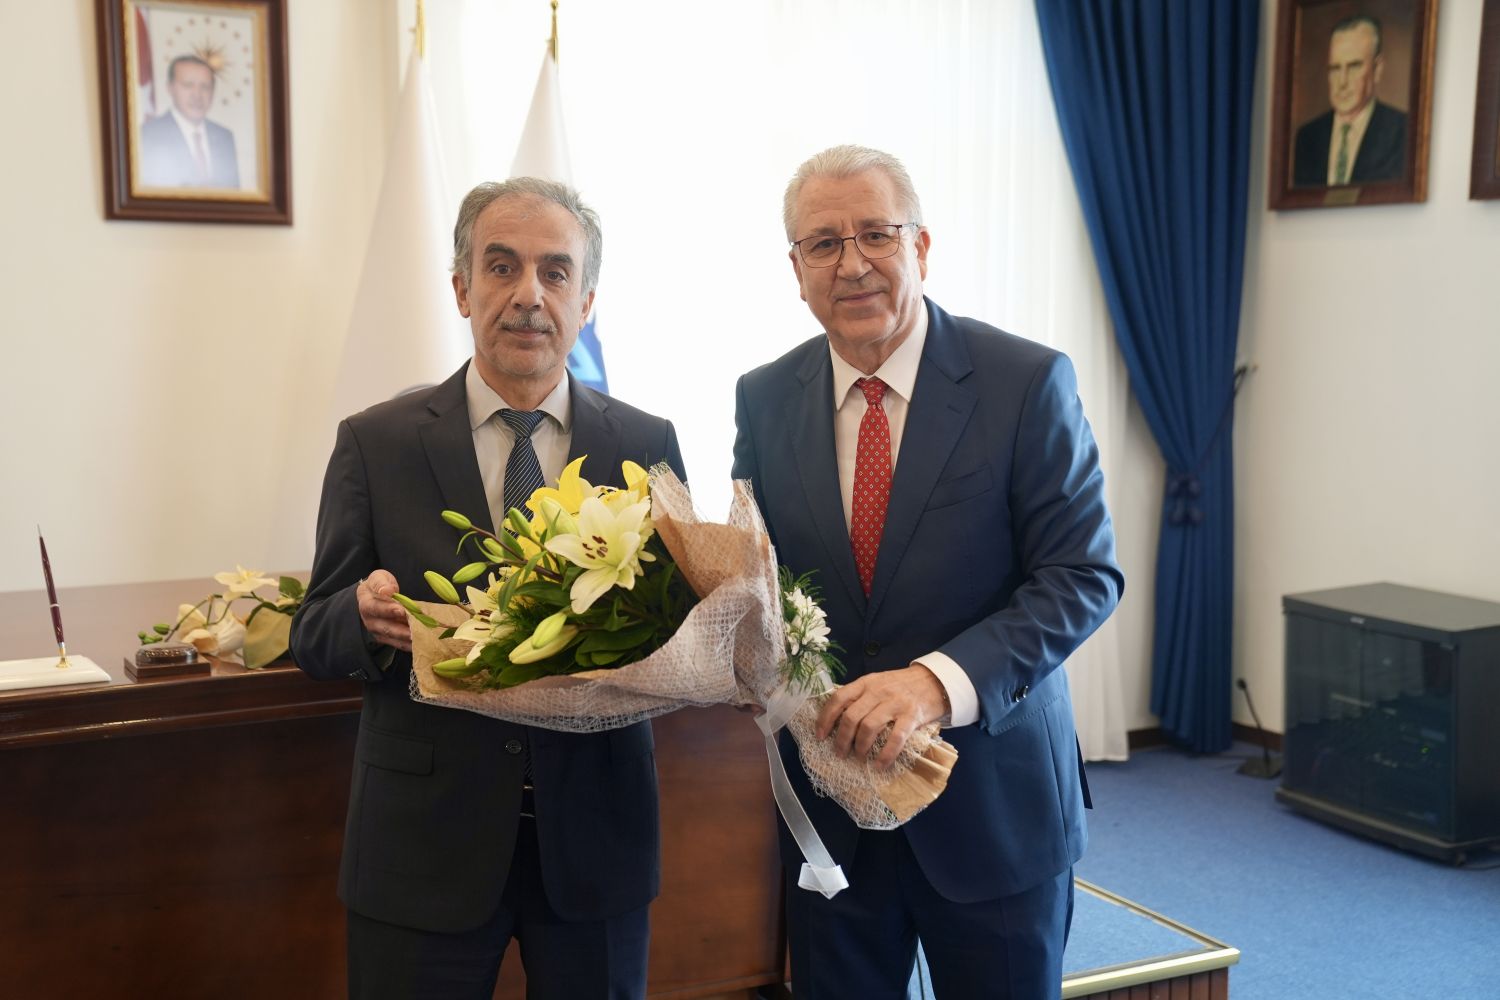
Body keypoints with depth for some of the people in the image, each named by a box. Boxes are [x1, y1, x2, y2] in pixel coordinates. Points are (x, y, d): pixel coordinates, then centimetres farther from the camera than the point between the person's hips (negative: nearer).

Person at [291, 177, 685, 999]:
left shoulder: (645, 446, 1)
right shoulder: (375, 443, -2)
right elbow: (313, 638, 0)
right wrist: (366, 614, -23)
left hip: (595, 838, 1)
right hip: (423, 840, -1)